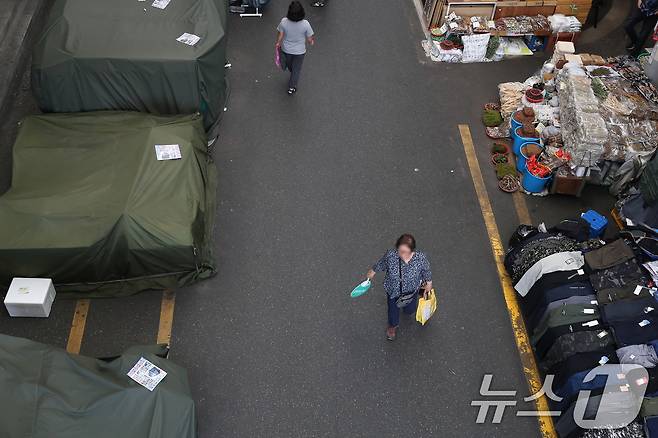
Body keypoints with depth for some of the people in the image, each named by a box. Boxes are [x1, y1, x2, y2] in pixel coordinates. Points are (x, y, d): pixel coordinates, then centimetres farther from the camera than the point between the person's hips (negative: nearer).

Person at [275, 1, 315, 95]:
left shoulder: (284, 22, -25)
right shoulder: (305, 24, -28)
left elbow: (280, 36, -11)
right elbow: (309, 40, -17)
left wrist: (278, 44, 10)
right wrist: (312, 41, 8)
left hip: (286, 49, 2)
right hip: (299, 51, -2)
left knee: (289, 64, 33)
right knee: (297, 69, 22)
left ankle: (294, 76, 63)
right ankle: (291, 88, 35)